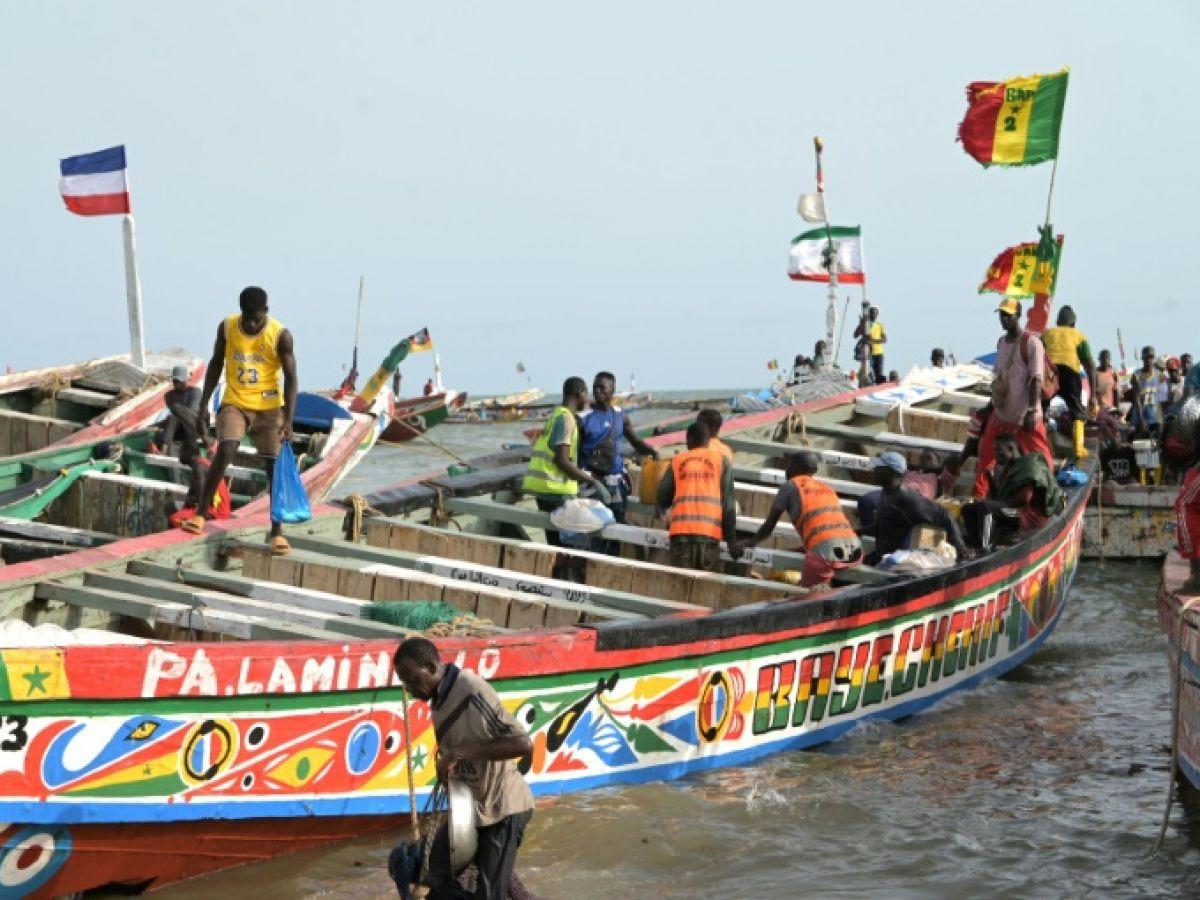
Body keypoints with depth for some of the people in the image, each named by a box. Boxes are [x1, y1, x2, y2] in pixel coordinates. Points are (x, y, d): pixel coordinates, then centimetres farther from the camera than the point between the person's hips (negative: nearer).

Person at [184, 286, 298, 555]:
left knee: (274, 465, -4)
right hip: (234, 403, 1)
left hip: (268, 407, -1)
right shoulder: (227, 328, -6)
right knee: (225, 451, -21)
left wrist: (288, 421, -20)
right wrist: (203, 407, 3)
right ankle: (200, 515, -13)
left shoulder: (280, 336, -14)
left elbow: (290, 378, -11)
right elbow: (215, 365, 6)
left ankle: (277, 531, 3)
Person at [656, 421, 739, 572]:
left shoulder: (677, 461, 13)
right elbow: (727, 504, 4)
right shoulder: (721, 461, 11)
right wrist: (732, 540, 6)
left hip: (681, 531, 1)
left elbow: (662, 499, 11)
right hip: (710, 531, -1)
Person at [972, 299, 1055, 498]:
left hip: (1025, 416, -8)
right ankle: (978, 498, 26)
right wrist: (992, 405, 20)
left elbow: (1036, 379, -17)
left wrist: (1031, 412, -23)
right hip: (1000, 414, 8)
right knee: (985, 458, 14)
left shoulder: (1031, 343, -12)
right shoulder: (1001, 342, 12)